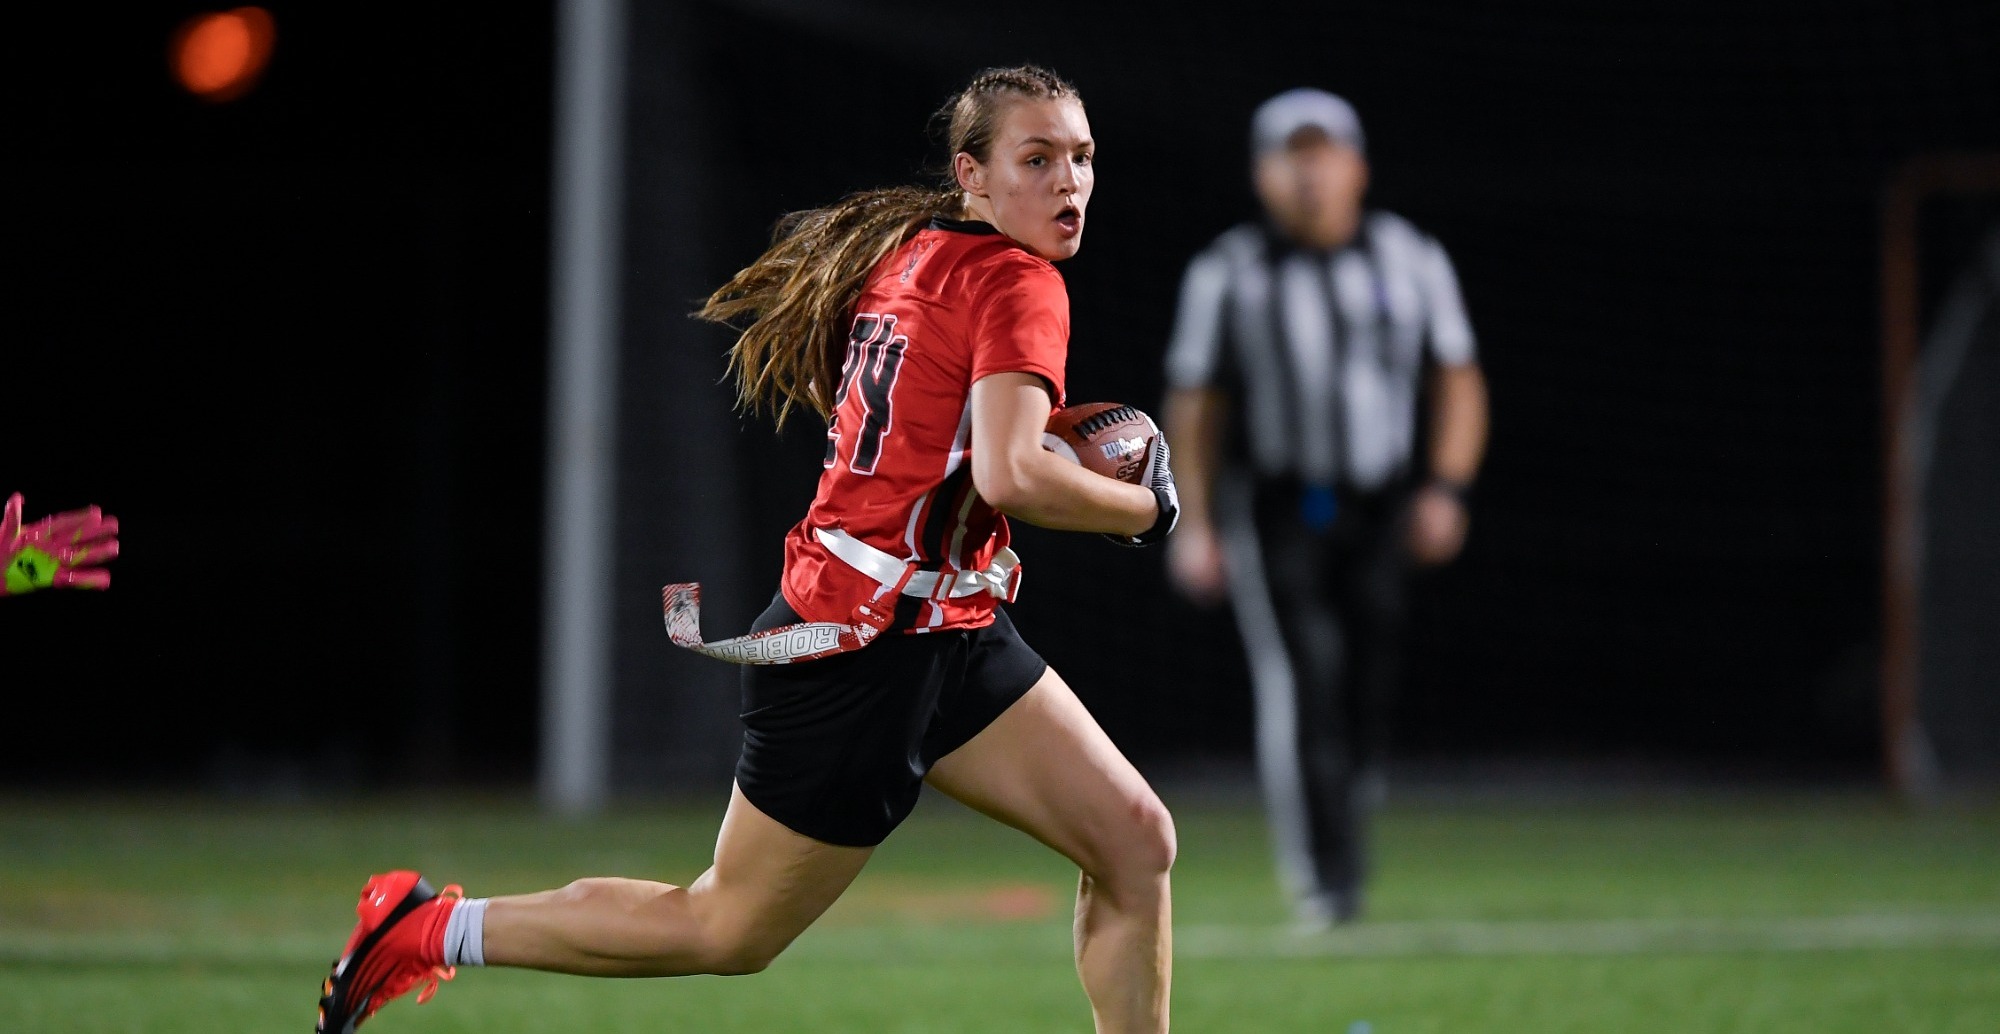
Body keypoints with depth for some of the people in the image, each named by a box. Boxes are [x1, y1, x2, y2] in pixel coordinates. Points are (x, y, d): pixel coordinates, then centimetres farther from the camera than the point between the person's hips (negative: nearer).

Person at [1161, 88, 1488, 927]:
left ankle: (1346, 854, 24)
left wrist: (1445, 488, -4)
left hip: (1383, 513, 3)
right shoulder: (1226, 274, 0)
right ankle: (1319, 880, -16)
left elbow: (1457, 381, 9)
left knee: (1366, 697, 2)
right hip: (1274, 513, -2)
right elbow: (1194, 403, 5)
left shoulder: (1411, 261, 5)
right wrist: (1195, 525, 0)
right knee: (1301, 680, -17)